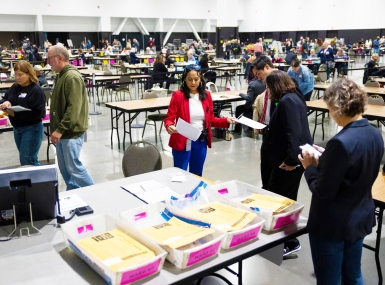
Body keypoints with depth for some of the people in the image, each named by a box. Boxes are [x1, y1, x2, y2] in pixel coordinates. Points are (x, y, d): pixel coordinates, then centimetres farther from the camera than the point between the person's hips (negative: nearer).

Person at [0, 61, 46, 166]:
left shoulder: (36, 90, -15)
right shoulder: (14, 87, 6)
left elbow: (37, 113, -22)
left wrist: (15, 114, -26)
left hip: (31, 129, -8)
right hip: (17, 128, 8)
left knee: (27, 161, -4)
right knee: (25, 159, 17)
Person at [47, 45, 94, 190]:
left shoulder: (72, 77, -17)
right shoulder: (61, 75, 14)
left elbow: (73, 108, -24)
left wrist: (60, 129, -23)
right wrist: (56, 129, 17)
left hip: (71, 132, -10)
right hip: (62, 131, 10)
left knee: (73, 167, -4)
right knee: (64, 167, 13)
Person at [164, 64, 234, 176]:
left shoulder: (206, 95, 4)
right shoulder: (178, 95, -9)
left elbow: (210, 119, 10)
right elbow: (169, 118, -9)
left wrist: (226, 120, -5)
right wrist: (169, 126, -31)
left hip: (201, 142, 4)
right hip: (182, 142, -4)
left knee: (197, 175, 17)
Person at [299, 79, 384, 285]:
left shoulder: (341, 142, -28)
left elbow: (323, 192, -24)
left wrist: (310, 167, -8)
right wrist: (325, 159, 6)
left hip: (333, 225, -8)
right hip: (360, 219, 8)